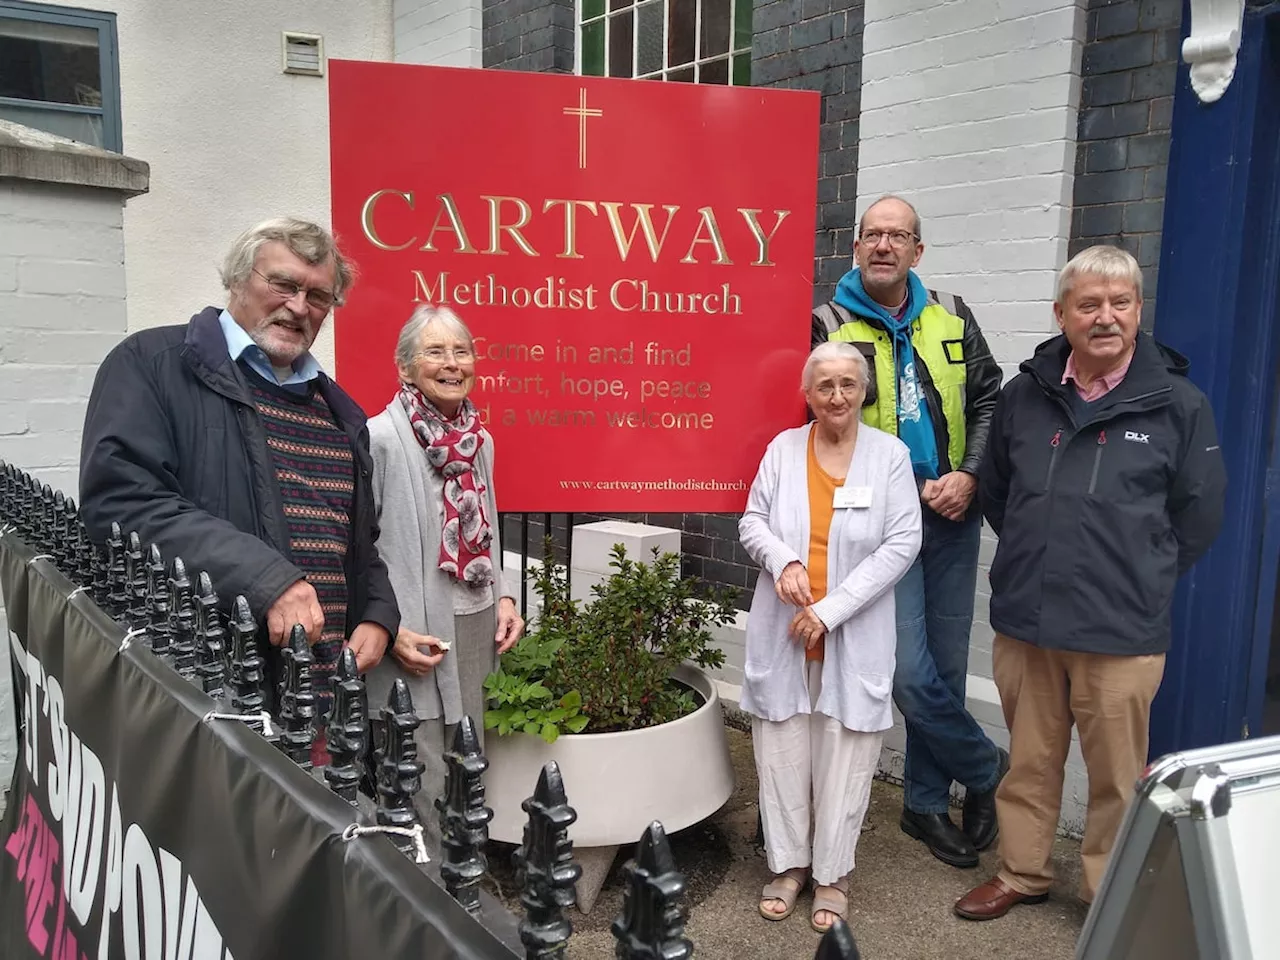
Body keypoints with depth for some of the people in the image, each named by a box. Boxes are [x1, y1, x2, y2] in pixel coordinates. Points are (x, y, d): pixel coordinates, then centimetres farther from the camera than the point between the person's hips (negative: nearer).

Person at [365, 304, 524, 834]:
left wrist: (503, 597, 8)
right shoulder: (380, 439, -13)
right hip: (412, 641, -7)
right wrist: (390, 630, -16)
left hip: (477, 631, 7)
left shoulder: (481, 439, 8)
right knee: (423, 789, 0)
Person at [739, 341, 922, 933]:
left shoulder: (890, 455, -4)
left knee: (843, 753, 5)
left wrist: (831, 610, -14)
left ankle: (832, 874, 23)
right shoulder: (783, 447, 1)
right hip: (782, 629, 2)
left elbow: (902, 544, -8)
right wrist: (782, 560, -18)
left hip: (854, 634, -2)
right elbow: (752, 521, 6)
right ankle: (788, 863, 26)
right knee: (782, 748, 8)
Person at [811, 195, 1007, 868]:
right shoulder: (829, 325, -4)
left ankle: (927, 802, 28)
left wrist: (969, 474, -5)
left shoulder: (950, 318, 8)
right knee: (911, 672, -8)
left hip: (954, 520, 4)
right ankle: (986, 768, 20)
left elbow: (989, 400, 11)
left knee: (945, 667, 10)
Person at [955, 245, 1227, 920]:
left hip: (1120, 634, -3)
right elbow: (995, 492, 16)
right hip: (1024, 620, 3)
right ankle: (1022, 873, 35)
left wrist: (1137, 579, 4)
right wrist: (1037, 558, 12)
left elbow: (1198, 516, 3)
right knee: (1028, 761, 17)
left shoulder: (1177, 404, -4)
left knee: (1116, 775, 10)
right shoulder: (1026, 395, 4)